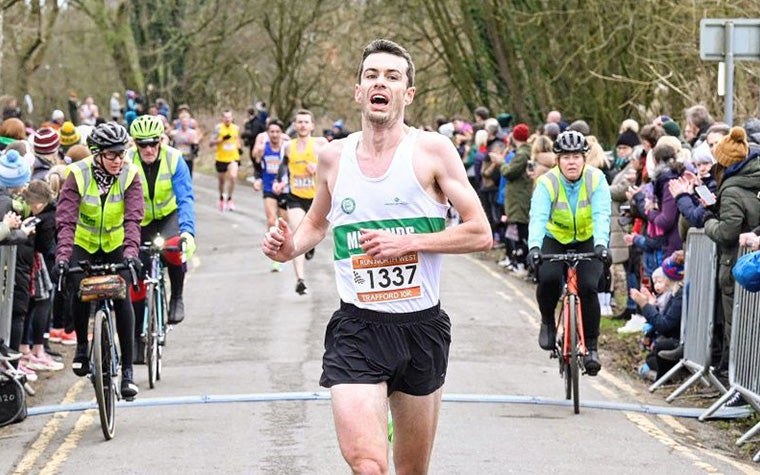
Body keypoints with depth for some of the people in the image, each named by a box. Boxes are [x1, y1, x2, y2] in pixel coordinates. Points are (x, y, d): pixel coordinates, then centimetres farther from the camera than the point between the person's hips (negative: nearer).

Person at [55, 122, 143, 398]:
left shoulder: (130, 176, -17)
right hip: (83, 244, 0)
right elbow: (66, 219, -27)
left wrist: (131, 250, -44)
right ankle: (82, 345, 9)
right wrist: (62, 255, -41)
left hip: (116, 245, 0)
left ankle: (127, 371, -10)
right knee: (78, 292, -21)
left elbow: (133, 217, -27)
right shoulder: (78, 174, -20)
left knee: (122, 298, -15)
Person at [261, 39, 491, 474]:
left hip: (422, 327, 0)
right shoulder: (334, 157, 6)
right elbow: (317, 223, 25)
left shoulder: (432, 151, -3)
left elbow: (480, 234, -6)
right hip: (357, 328, 0)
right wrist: (291, 247, 3)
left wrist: (406, 243, -16)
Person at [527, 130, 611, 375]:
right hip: (555, 240, 0)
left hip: (587, 241, 0)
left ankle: (591, 347, -7)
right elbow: (538, 217, -32)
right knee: (548, 278, -28)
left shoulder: (596, 179, -18)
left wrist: (601, 244, -47)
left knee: (588, 288, -20)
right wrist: (534, 247, -50)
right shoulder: (547, 182, -20)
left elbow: (601, 215, -30)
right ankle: (547, 322, 2)